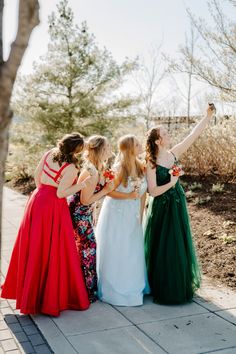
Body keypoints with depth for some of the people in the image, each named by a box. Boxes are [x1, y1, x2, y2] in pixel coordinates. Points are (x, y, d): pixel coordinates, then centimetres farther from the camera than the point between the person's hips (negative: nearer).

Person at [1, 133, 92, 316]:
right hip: (54, 207, -7)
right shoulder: (71, 168, -17)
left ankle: (29, 292, 32)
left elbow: (37, 175, 10)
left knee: (34, 249, 17)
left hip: (37, 200, 7)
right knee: (53, 252, 5)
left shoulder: (49, 154, 3)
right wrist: (81, 185, -15)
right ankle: (51, 296, 15)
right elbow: (61, 193, -19)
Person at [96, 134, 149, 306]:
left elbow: (143, 194, 6)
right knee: (115, 253, 3)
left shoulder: (141, 168, 1)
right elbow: (109, 191, -14)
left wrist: (140, 216, 6)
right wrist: (129, 196, -19)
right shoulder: (119, 168, -17)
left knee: (133, 253, 11)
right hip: (116, 214, -6)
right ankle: (114, 290, 17)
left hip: (133, 215, 6)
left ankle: (133, 288, 27)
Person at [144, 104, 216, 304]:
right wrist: (171, 183, -21)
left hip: (178, 206, 6)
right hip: (162, 209, -6)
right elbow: (153, 191, -18)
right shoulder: (151, 163, -15)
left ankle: (181, 286, 33)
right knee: (163, 249, 3)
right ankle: (164, 290, 19)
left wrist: (208, 116, -4)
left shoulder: (174, 153, 0)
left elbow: (194, 135, -1)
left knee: (180, 246, 16)